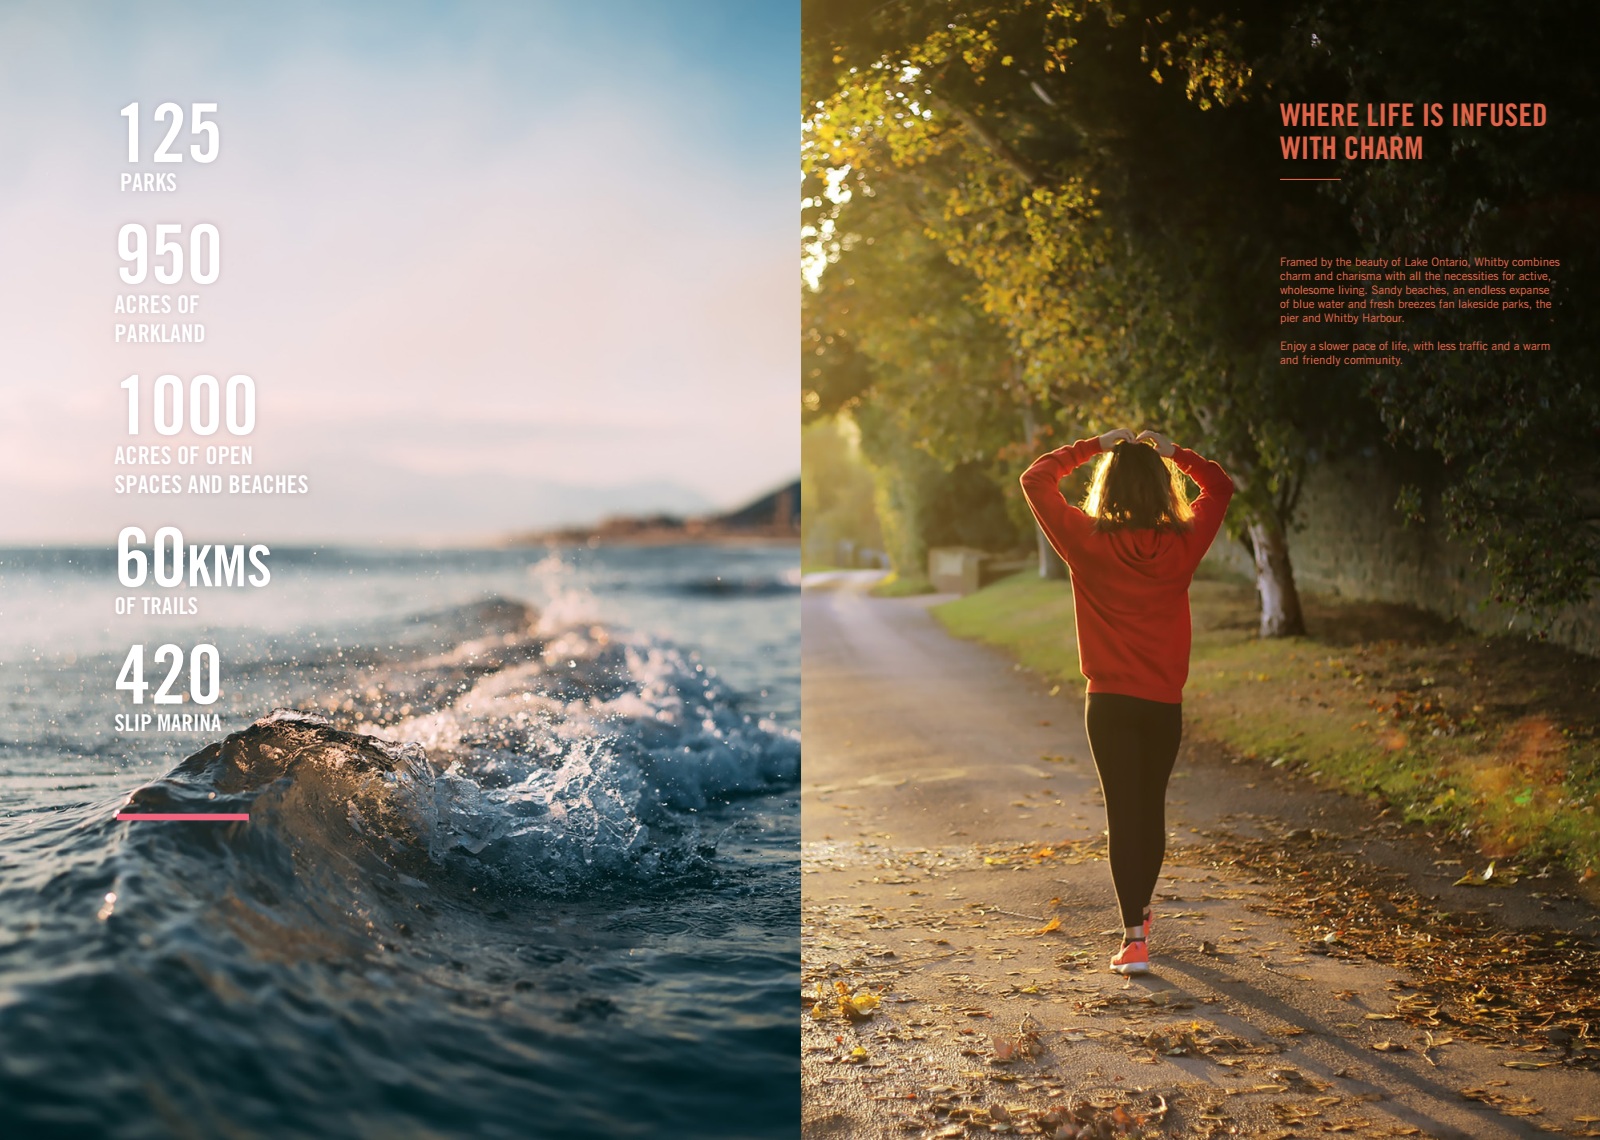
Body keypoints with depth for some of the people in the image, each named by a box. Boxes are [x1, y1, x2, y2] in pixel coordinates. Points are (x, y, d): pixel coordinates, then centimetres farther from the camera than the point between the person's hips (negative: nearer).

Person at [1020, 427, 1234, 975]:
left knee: (1123, 812, -1)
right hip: (1165, 702, 3)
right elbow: (1220, 486, 15)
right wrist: (1173, 452, 12)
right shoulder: (1182, 544, -4)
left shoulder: (1088, 542, -10)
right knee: (1152, 808, 18)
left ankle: (1134, 937, -7)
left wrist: (1094, 446, 4)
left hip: (1110, 702, -2)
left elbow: (1035, 479, 1)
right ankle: (1140, 912, 36)